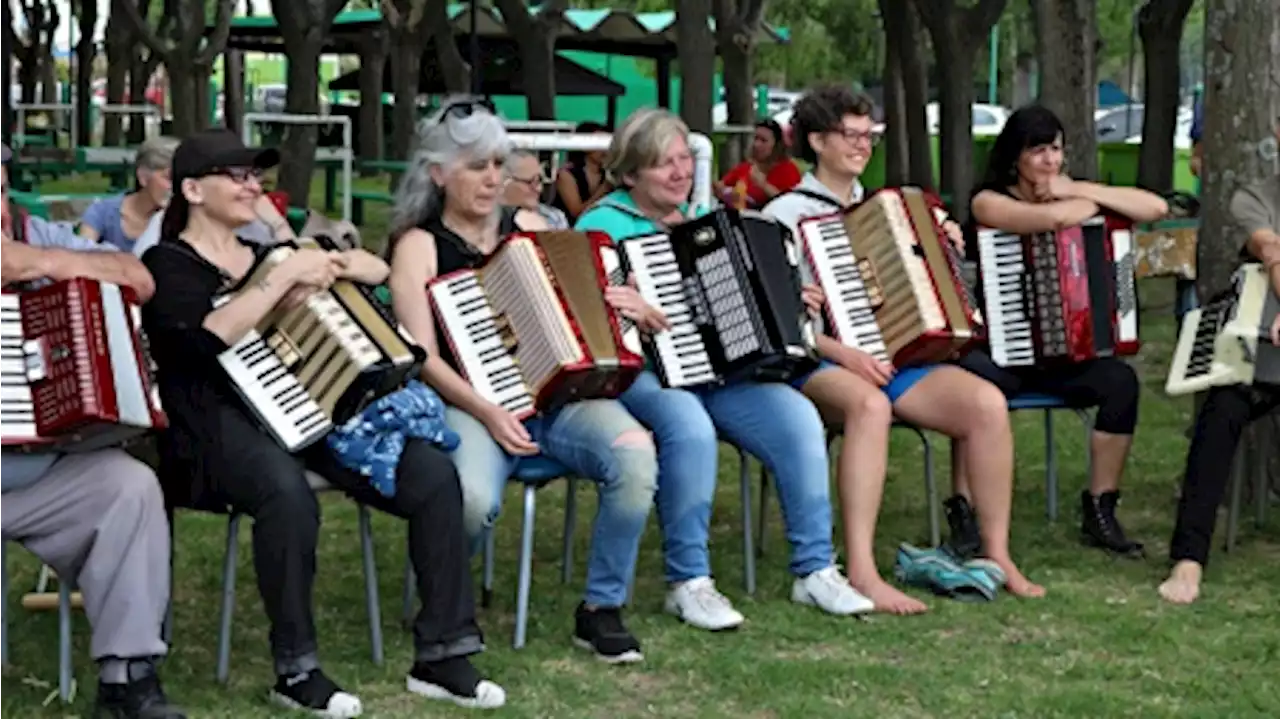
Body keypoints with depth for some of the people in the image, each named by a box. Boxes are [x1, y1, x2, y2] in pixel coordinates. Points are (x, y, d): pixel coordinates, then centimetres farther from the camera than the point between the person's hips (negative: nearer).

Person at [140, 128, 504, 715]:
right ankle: (296, 670, -23)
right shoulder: (167, 265, 2)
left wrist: (326, 264, -2)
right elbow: (205, 340, -18)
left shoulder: (268, 249, 20)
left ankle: (441, 656, -10)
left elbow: (379, 270, 19)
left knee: (432, 473, -16)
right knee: (287, 491, -40)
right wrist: (287, 275, -17)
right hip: (221, 419, -6)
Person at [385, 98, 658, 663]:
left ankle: (602, 607, -9)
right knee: (473, 498, -36)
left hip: (557, 394, 4)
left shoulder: (527, 227, 18)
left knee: (635, 454, -29)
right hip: (471, 405, -4)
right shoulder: (419, 245, 5)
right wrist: (487, 413, -21)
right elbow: (424, 357, -5)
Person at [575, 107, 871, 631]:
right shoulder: (604, 223, 1)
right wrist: (609, 302, -33)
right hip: (639, 371, -6)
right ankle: (688, 582, -23)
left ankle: (815, 570, -11)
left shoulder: (704, 221, 21)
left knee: (798, 416, -20)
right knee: (689, 425, -37)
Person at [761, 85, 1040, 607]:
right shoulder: (785, 215, 2)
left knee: (987, 402, -21)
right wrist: (843, 353, -20)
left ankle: (997, 555, -11)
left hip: (895, 356, 6)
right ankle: (861, 575, -44)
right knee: (869, 404, -40)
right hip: (819, 365, -6)